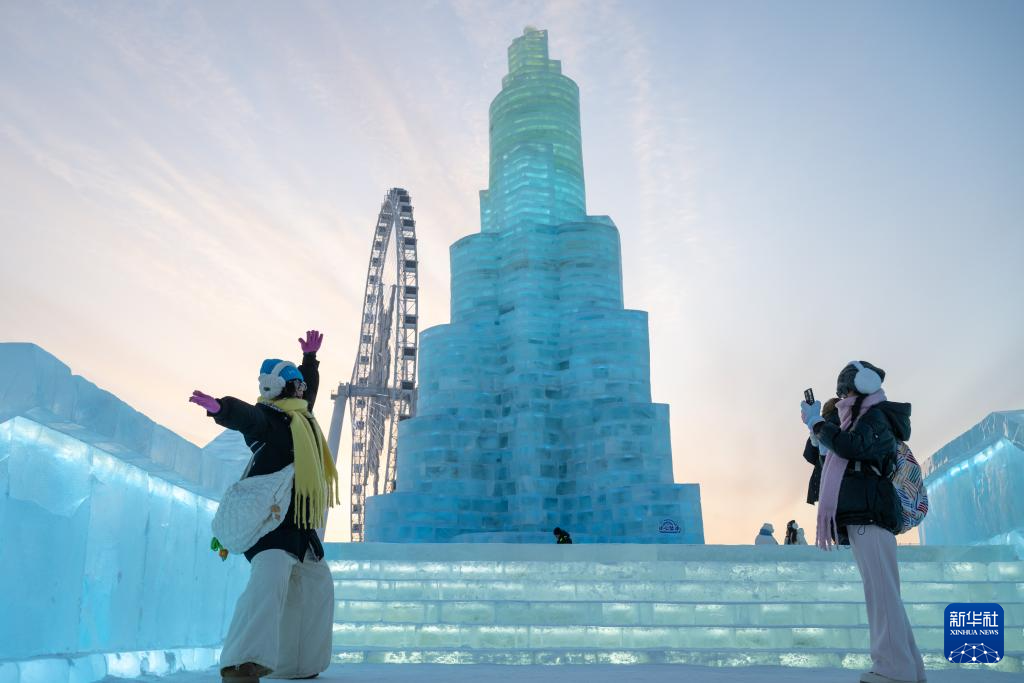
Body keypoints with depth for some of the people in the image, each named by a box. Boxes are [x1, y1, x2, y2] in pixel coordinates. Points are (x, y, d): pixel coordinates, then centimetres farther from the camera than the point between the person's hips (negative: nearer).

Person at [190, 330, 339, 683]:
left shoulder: (299, 416, 17)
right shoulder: (265, 416, -10)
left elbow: (309, 388, 38)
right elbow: (244, 416, -34)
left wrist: (310, 357, 36)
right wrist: (222, 408, -54)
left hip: (299, 523, 10)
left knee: (315, 584, 17)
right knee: (271, 577, -32)